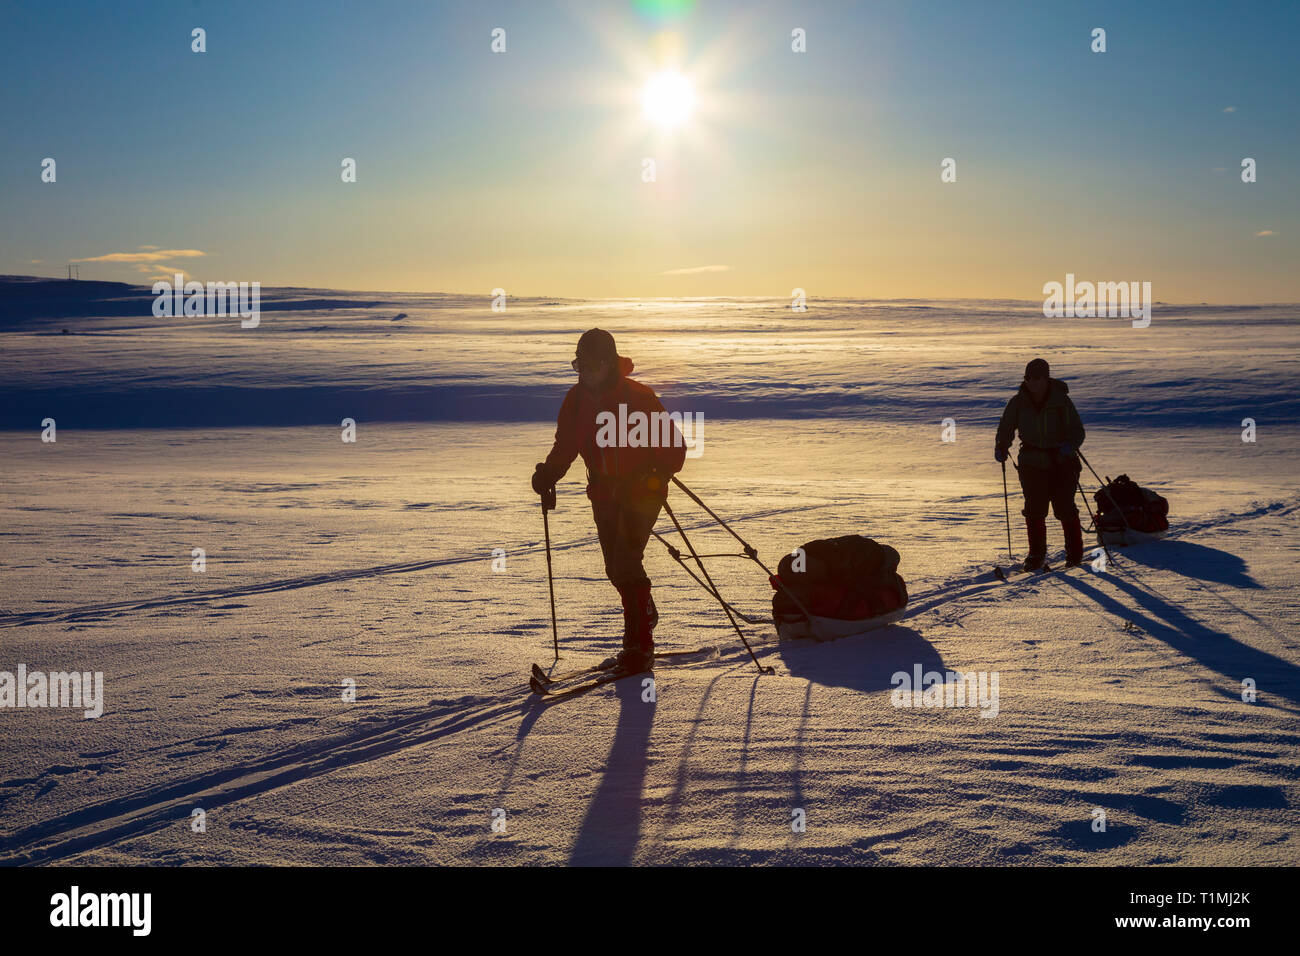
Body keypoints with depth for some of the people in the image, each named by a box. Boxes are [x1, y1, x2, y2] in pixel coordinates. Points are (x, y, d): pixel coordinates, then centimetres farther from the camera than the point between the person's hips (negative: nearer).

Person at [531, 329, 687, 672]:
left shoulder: (639, 397, -13)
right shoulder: (577, 399, 2)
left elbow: (674, 445, -13)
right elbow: (565, 446, 9)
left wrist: (658, 476, -30)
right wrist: (548, 473, -10)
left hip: (641, 491, -6)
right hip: (604, 494, 6)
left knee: (626, 562, -17)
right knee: (617, 569, 11)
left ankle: (639, 645, -10)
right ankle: (645, 616, 36)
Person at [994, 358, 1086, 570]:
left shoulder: (1061, 401, -11)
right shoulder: (1019, 402, -3)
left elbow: (1077, 430, -10)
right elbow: (1006, 428, 4)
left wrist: (1070, 445, -31)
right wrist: (1001, 448, -14)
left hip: (1061, 463, -2)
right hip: (1032, 464, 2)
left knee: (1065, 509, -3)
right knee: (1034, 511, -3)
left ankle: (1075, 553, 16)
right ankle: (1036, 554, 12)